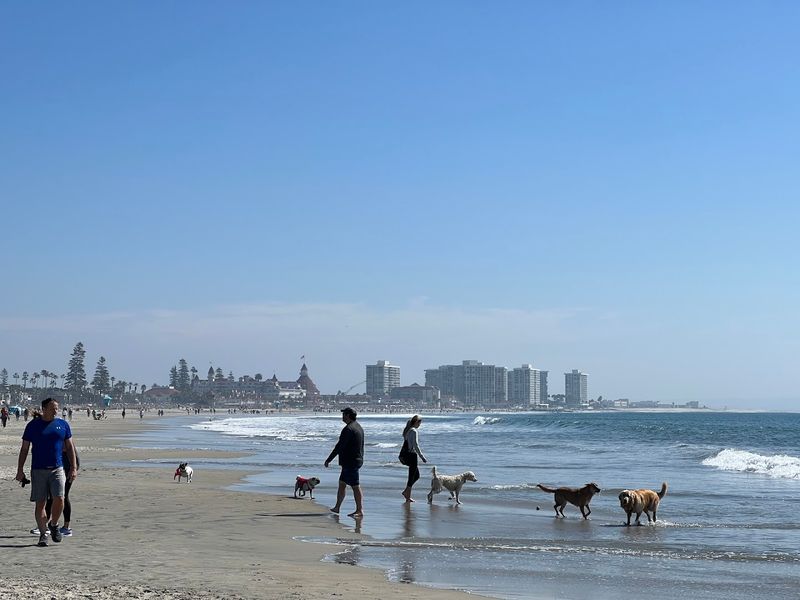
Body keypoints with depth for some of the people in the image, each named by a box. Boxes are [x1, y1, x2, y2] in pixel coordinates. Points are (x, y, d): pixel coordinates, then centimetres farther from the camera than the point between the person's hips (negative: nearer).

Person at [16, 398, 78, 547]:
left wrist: (73, 468, 4)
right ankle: (43, 534, 11)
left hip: (57, 469, 1)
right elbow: (24, 449, 7)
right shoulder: (33, 425, 4)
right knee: (40, 503, 0)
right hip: (38, 470, -1)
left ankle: (53, 525, 14)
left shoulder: (63, 425, 8)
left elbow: (70, 447, 12)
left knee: (59, 499, -12)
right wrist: (20, 470, 2)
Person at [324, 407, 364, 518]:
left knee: (356, 486, -7)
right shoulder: (358, 427, 14)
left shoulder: (348, 429, -19)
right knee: (342, 483, 17)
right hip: (357, 460, 10)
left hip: (350, 462, -10)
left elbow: (339, 446, -21)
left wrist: (328, 459, -16)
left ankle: (360, 510, -5)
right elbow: (361, 446, 20)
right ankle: (337, 508, 25)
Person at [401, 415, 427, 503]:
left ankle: (406, 492, 18)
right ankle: (408, 497, 4)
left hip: (407, 455, 10)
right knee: (412, 476, -1)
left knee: (417, 475, 18)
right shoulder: (413, 431, -16)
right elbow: (416, 446, -20)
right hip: (412, 455, -10)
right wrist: (422, 457, -16)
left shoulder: (407, 430, 13)